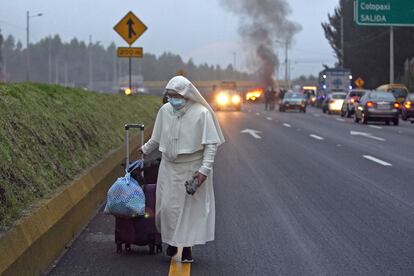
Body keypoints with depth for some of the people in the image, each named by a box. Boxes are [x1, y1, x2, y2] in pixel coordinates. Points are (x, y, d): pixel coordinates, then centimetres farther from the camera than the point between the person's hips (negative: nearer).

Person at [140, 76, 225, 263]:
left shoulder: (201, 113, -15)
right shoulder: (165, 110, -2)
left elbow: (211, 144, -12)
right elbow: (156, 139, 16)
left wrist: (205, 169, -18)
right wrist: (145, 150, 28)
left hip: (192, 169, -4)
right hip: (169, 168, 4)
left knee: (191, 207, 3)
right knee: (167, 206, 4)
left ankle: (186, 246, 14)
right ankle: (172, 241, 24)